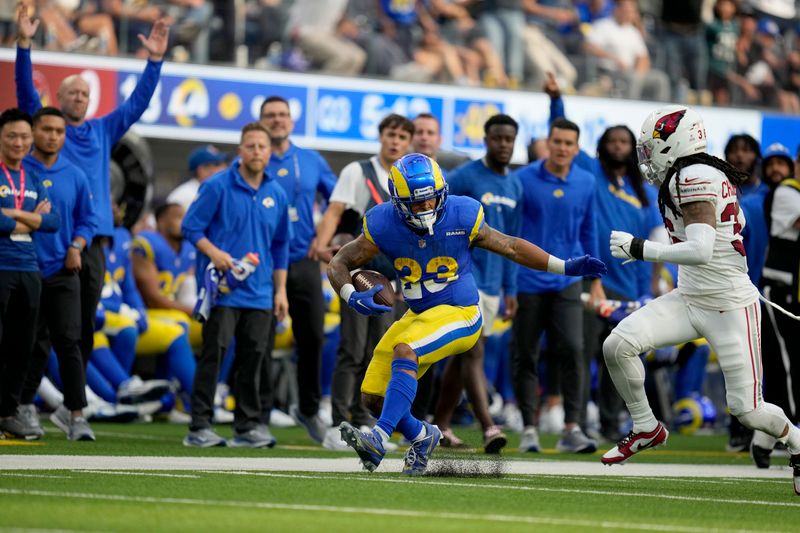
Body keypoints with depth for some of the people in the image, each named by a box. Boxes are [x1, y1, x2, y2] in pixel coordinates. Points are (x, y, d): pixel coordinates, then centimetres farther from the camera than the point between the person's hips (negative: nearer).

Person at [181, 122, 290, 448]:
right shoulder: (217, 186, -4)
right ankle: (199, 426, -6)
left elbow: (280, 246, 18)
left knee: (253, 357, 5)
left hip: (259, 294, 5)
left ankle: (247, 426, 12)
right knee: (214, 353, -8)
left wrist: (280, 290, 14)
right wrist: (213, 253, -18)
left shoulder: (276, 195, 10)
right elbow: (190, 227, -2)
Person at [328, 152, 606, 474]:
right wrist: (352, 297, -22)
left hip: (459, 315, -5)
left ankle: (379, 439, -37)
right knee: (373, 397, 2)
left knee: (404, 352, -32)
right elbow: (339, 264, 0)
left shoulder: (461, 217, -12)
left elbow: (509, 247, 2)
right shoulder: (384, 225, -9)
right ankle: (421, 436, 30)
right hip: (418, 316, 5)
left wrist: (566, 267, -1)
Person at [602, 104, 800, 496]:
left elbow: (700, 252, -30)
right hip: (690, 299, 9)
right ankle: (645, 428, 8)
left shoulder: (694, 179, -20)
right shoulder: (700, 175, 7)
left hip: (729, 308, -9)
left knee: (746, 410, -4)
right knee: (617, 345, -11)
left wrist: (640, 249, -24)